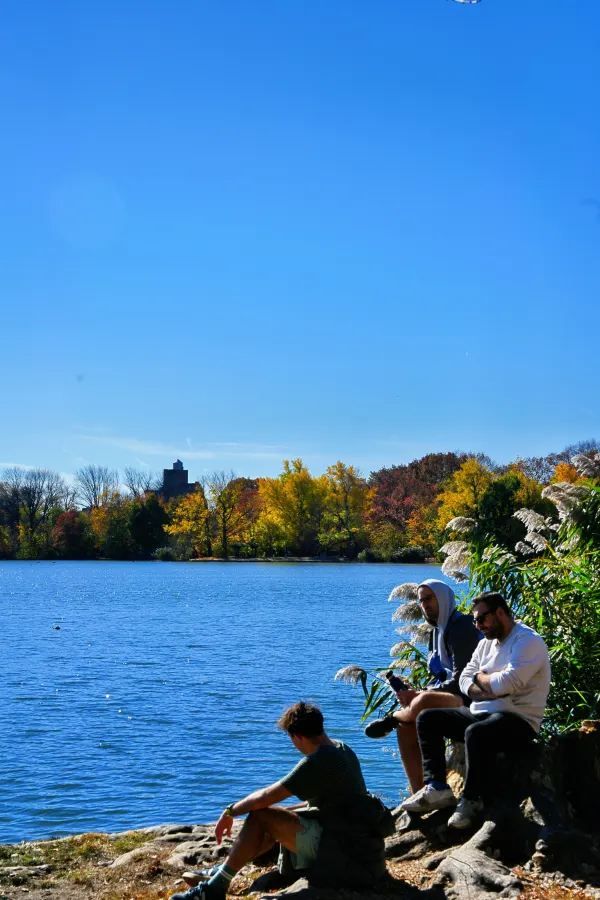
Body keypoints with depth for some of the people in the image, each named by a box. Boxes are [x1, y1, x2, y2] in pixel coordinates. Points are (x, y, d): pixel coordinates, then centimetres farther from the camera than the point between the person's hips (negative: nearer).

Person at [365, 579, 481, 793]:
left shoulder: (461, 627, -12)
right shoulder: (438, 631, 18)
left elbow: (461, 679, -19)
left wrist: (419, 695, -17)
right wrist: (418, 694, -2)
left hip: (468, 700, -10)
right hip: (450, 698, 10)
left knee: (422, 703, -34)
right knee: (405, 726, -6)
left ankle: (390, 719, 0)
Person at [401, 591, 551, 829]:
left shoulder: (528, 641, -11)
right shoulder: (486, 643, 18)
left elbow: (508, 682, -23)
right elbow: (465, 680, 12)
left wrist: (481, 678, -3)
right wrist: (490, 689, -9)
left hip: (519, 720, -9)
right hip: (481, 713, 9)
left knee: (475, 733, -38)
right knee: (427, 719, 1)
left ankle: (472, 800, -21)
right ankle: (436, 787, -11)